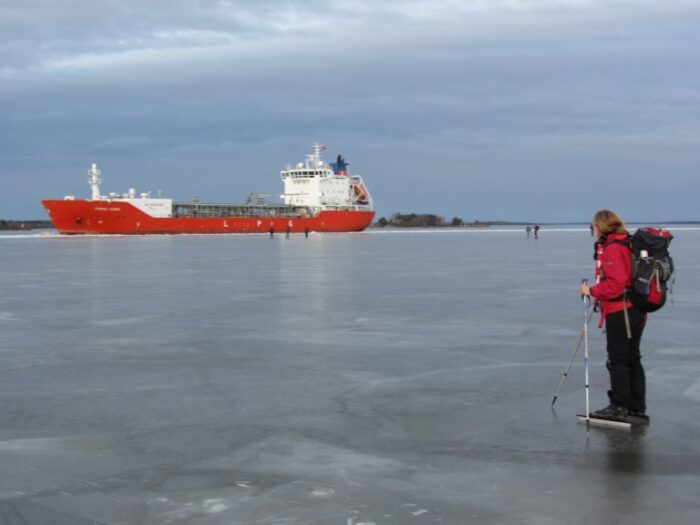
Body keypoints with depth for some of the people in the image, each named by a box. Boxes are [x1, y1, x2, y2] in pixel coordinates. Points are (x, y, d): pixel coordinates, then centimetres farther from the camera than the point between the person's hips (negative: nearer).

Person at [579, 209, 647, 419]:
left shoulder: (612, 248, -16)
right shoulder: (628, 244, 13)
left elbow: (616, 283, -24)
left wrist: (592, 291, -13)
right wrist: (598, 294, 16)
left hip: (619, 313, -9)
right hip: (636, 311, 9)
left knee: (617, 360, -2)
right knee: (632, 359, 14)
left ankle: (619, 405, 2)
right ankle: (637, 406, 19)